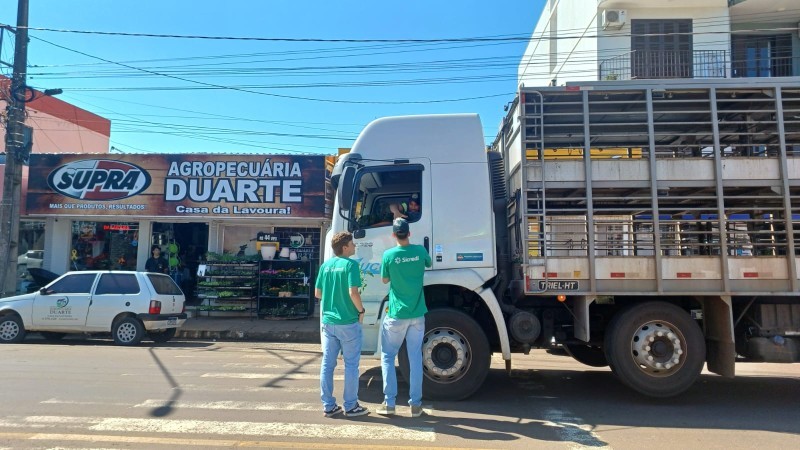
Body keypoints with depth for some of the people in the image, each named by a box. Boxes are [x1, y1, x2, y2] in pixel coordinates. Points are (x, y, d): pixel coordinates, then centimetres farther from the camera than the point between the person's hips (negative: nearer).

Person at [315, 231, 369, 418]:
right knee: (351, 365, 6)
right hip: (348, 322, -6)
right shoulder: (350, 264, -13)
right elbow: (353, 293, -21)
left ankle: (328, 406, 17)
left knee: (327, 364, 10)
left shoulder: (325, 265, 6)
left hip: (328, 321, 6)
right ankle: (351, 406, 13)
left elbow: (317, 293, 10)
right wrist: (361, 310, -5)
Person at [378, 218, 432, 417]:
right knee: (415, 358, 8)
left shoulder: (389, 255, -11)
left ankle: (389, 403, 9)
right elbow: (428, 263, 20)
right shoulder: (420, 250, -3)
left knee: (388, 356, 11)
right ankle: (415, 404, 12)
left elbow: (385, 280, 4)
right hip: (417, 314, 3)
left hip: (396, 314, -2)